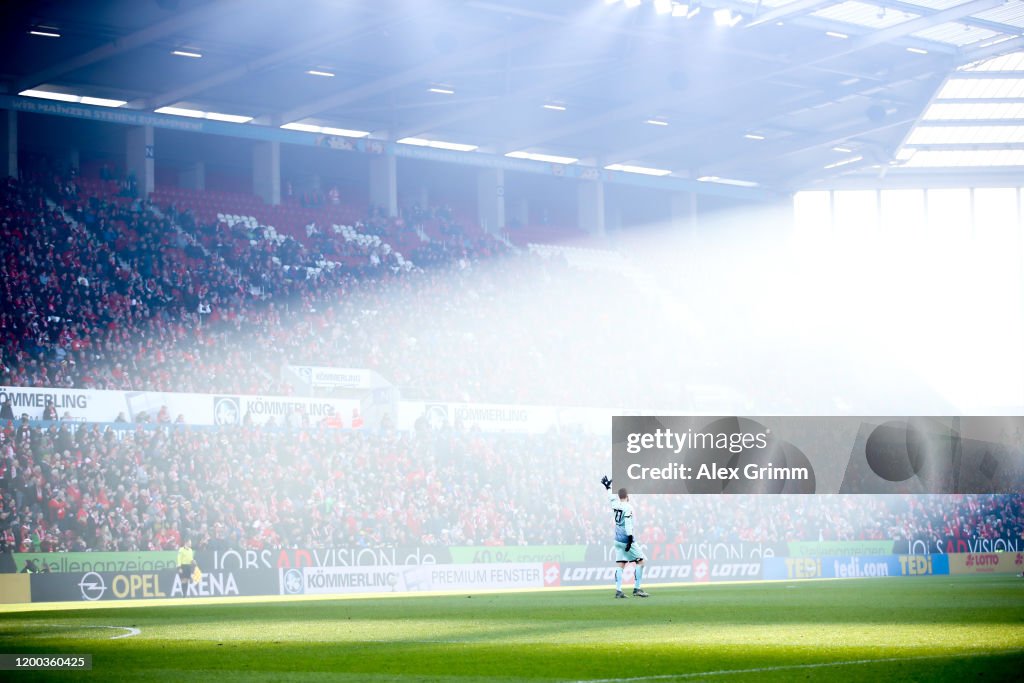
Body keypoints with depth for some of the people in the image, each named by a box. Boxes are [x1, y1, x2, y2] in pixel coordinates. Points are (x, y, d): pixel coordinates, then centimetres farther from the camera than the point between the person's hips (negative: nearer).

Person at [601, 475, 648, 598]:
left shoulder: (615, 504, 6)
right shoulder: (628, 508, -13)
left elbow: (611, 496, 27)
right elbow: (628, 525, -19)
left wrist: (607, 486, 43)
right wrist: (630, 539, -20)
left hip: (617, 540, 7)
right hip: (626, 540, -7)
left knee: (620, 565, 5)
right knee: (640, 562, 0)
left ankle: (618, 591, -3)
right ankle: (636, 589, -4)